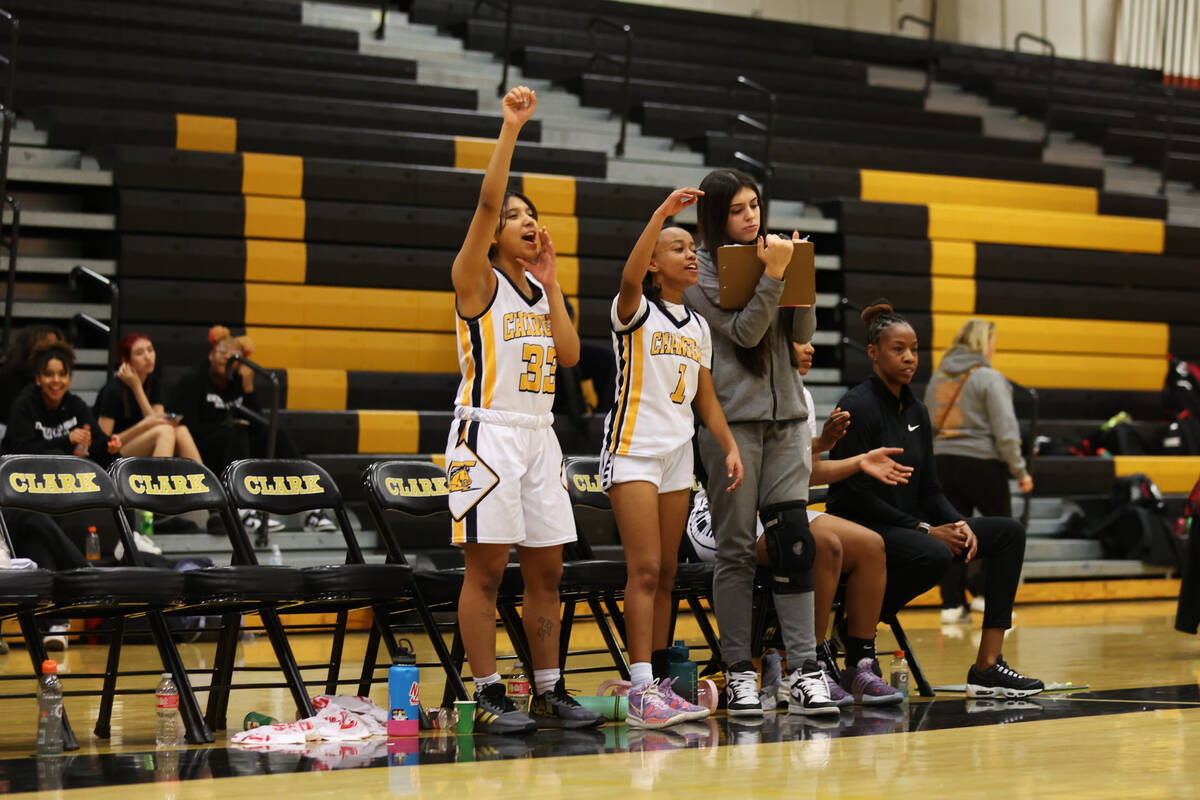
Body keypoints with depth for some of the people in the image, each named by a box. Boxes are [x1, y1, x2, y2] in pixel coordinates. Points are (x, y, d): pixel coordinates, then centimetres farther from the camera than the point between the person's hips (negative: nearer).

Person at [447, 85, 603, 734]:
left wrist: (551, 284, 4)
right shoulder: (476, 279, -4)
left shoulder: (540, 288, 16)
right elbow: (486, 201, -19)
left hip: (538, 434, 7)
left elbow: (569, 353, 4)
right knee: (486, 567, -5)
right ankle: (488, 698, -2)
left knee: (546, 569, 8)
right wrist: (510, 129, -21)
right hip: (488, 432, -7)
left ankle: (548, 692, 14)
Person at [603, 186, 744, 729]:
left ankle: (659, 681, 12)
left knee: (665, 575, 8)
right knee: (645, 571, -14)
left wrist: (731, 448, 5)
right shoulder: (636, 312, -4)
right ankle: (641, 692, -17)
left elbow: (705, 398, 17)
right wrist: (663, 211, -33)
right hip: (634, 449, -7)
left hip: (678, 454, 7)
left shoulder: (698, 327, 16)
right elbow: (629, 278, -28)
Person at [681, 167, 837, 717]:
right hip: (731, 418, -4)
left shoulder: (770, 254, 13)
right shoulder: (700, 269, -2)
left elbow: (803, 333, 9)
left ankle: (804, 670, -4)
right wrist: (773, 276, -18)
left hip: (786, 415, 4)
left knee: (794, 542, -3)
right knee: (735, 549, 0)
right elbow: (743, 332, -11)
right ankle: (738, 672, 6)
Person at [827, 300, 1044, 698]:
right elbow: (855, 493, -17)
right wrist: (925, 530, -17)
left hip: (909, 526, 9)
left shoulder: (916, 411, 13)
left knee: (1009, 532, -2)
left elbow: (929, 489, 15)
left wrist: (959, 524, -6)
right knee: (934, 555, -37)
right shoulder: (858, 407, -11)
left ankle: (987, 665, -9)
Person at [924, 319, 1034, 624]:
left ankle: (952, 604, 6)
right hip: (981, 462, -6)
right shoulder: (988, 378, -8)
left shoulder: (938, 377, 12)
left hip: (942, 461, 6)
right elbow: (1005, 430, -12)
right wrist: (1020, 471, -7)